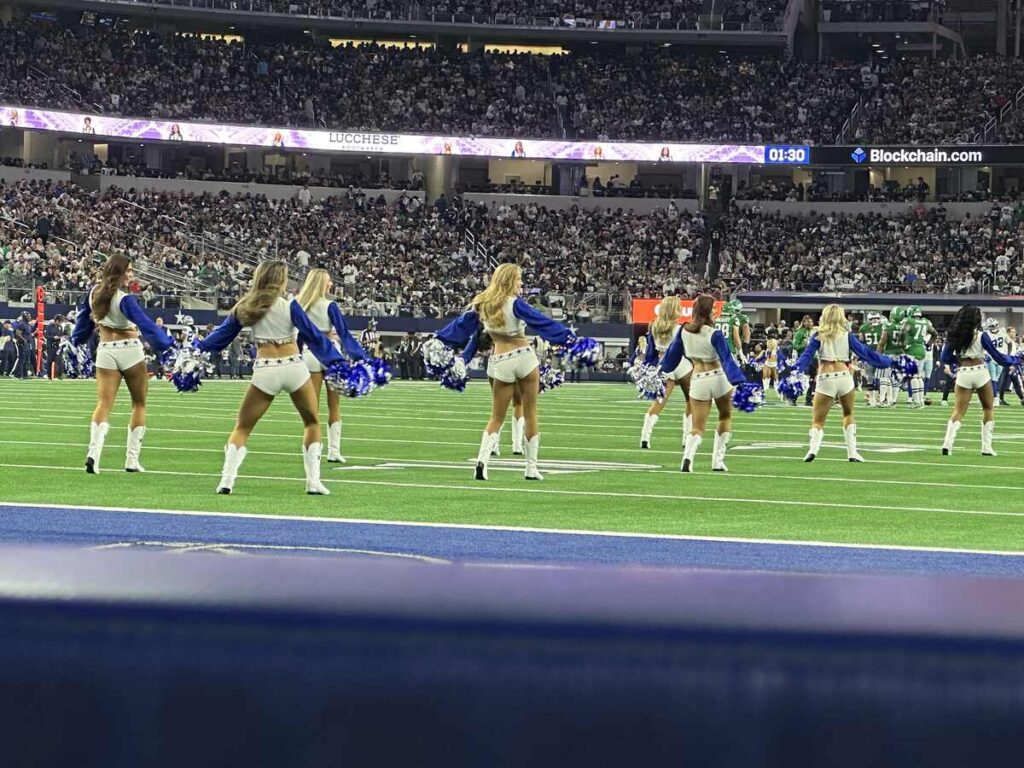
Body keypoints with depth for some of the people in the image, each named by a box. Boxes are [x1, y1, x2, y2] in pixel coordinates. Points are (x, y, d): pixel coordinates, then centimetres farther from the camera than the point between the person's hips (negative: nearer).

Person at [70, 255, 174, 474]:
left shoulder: (94, 294, 2)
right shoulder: (124, 300, -18)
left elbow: (82, 320, 15)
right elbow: (146, 325, -23)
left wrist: (76, 340, 29)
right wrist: (166, 341, -16)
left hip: (105, 352, 4)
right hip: (130, 351, -4)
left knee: (104, 404, -3)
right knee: (139, 404, 12)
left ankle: (94, 452, -27)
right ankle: (132, 460, 10)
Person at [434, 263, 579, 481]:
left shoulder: (481, 304, 5)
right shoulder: (514, 303, -10)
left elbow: (461, 324, 15)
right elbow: (542, 322, -14)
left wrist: (440, 338, 28)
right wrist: (567, 336, -12)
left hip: (500, 363, 4)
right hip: (524, 357, -4)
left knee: (497, 417, 10)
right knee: (530, 414, 8)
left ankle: (482, 458, -13)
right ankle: (531, 467, 9)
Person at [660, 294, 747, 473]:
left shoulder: (684, 332, -1)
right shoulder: (714, 335, -15)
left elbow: (672, 354, 12)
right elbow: (727, 359, -20)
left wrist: (662, 371, 30)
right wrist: (739, 382, -23)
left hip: (698, 381, 3)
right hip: (719, 378, -2)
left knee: (697, 426, 4)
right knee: (725, 416, 22)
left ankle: (688, 456, -26)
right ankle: (718, 461, 16)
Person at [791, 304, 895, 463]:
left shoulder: (819, 336, 8)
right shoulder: (847, 335, 9)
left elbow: (807, 355, -6)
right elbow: (865, 353, 13)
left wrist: (797, 369, -16)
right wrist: (887, 361, 23)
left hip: (825, 380, -1)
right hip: (844, 377, 1)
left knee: (817, 420, 3)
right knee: (848, 414, 24)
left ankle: (813, 448, -25)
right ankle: (852, 452, 15)